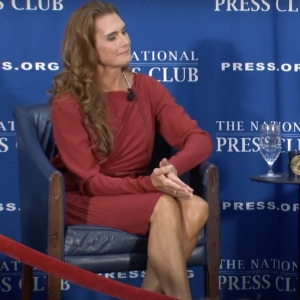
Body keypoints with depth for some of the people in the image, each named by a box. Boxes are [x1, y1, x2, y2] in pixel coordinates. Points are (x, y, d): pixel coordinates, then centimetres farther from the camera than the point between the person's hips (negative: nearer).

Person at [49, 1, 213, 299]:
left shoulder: (146, 87, -1)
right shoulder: (67, 102, -15)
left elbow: (199, 139, -9)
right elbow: (88, 181, -16)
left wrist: (172, 168, -31)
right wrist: (149, 183, -31)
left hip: (136, 193, 5)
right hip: (84, 200, -4)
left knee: (196, 208, -25)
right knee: (164, 207, -31)